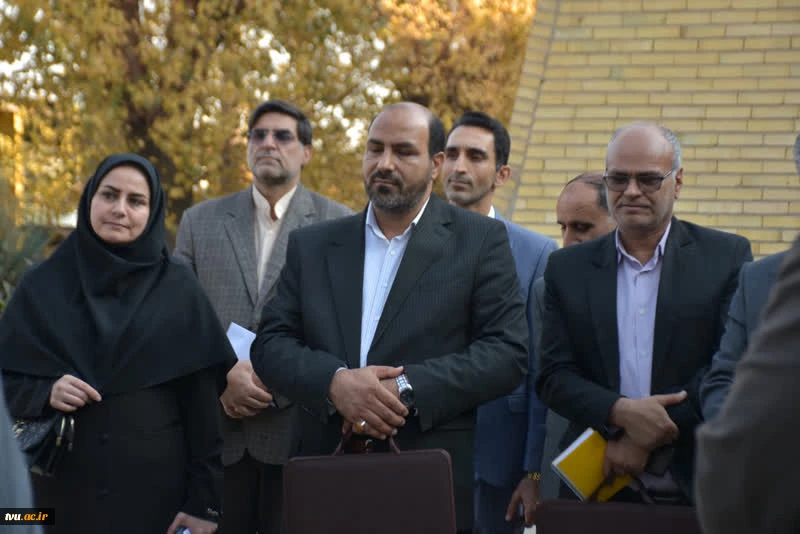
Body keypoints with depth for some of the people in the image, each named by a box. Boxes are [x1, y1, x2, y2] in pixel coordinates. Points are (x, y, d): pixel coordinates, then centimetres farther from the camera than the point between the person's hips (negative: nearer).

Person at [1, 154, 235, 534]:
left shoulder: (179, 291, -1)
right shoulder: (43, 285, 2)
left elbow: (202, 402, -3)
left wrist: (204, 501, -8)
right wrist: (45, 394, -16)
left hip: (156, 484, -1)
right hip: (64, 484, 1)